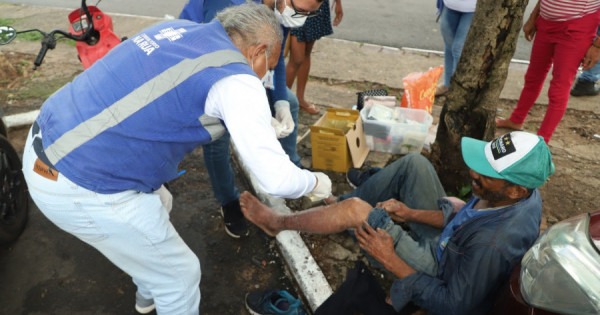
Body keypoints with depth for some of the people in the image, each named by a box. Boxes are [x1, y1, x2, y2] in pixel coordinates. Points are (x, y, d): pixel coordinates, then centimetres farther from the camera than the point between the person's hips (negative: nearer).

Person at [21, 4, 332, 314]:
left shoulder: (179, 28, 7)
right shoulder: (237, 80, -15)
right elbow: (277, 179, -17)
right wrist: (315, 181, 4)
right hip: (82, 191, -9)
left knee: (158, 203, 31)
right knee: (180, 275, 10)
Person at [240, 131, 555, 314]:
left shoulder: (493, 244, -39)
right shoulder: (524, 192, -14)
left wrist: (390, 260, -24)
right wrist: (412, 214, -7)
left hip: (441, 273, -8)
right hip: (448, 244, 8)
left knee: (356, 210, -20)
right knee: (413, 163, -1)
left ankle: (278, 221, 7)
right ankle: (338, 203, 14)